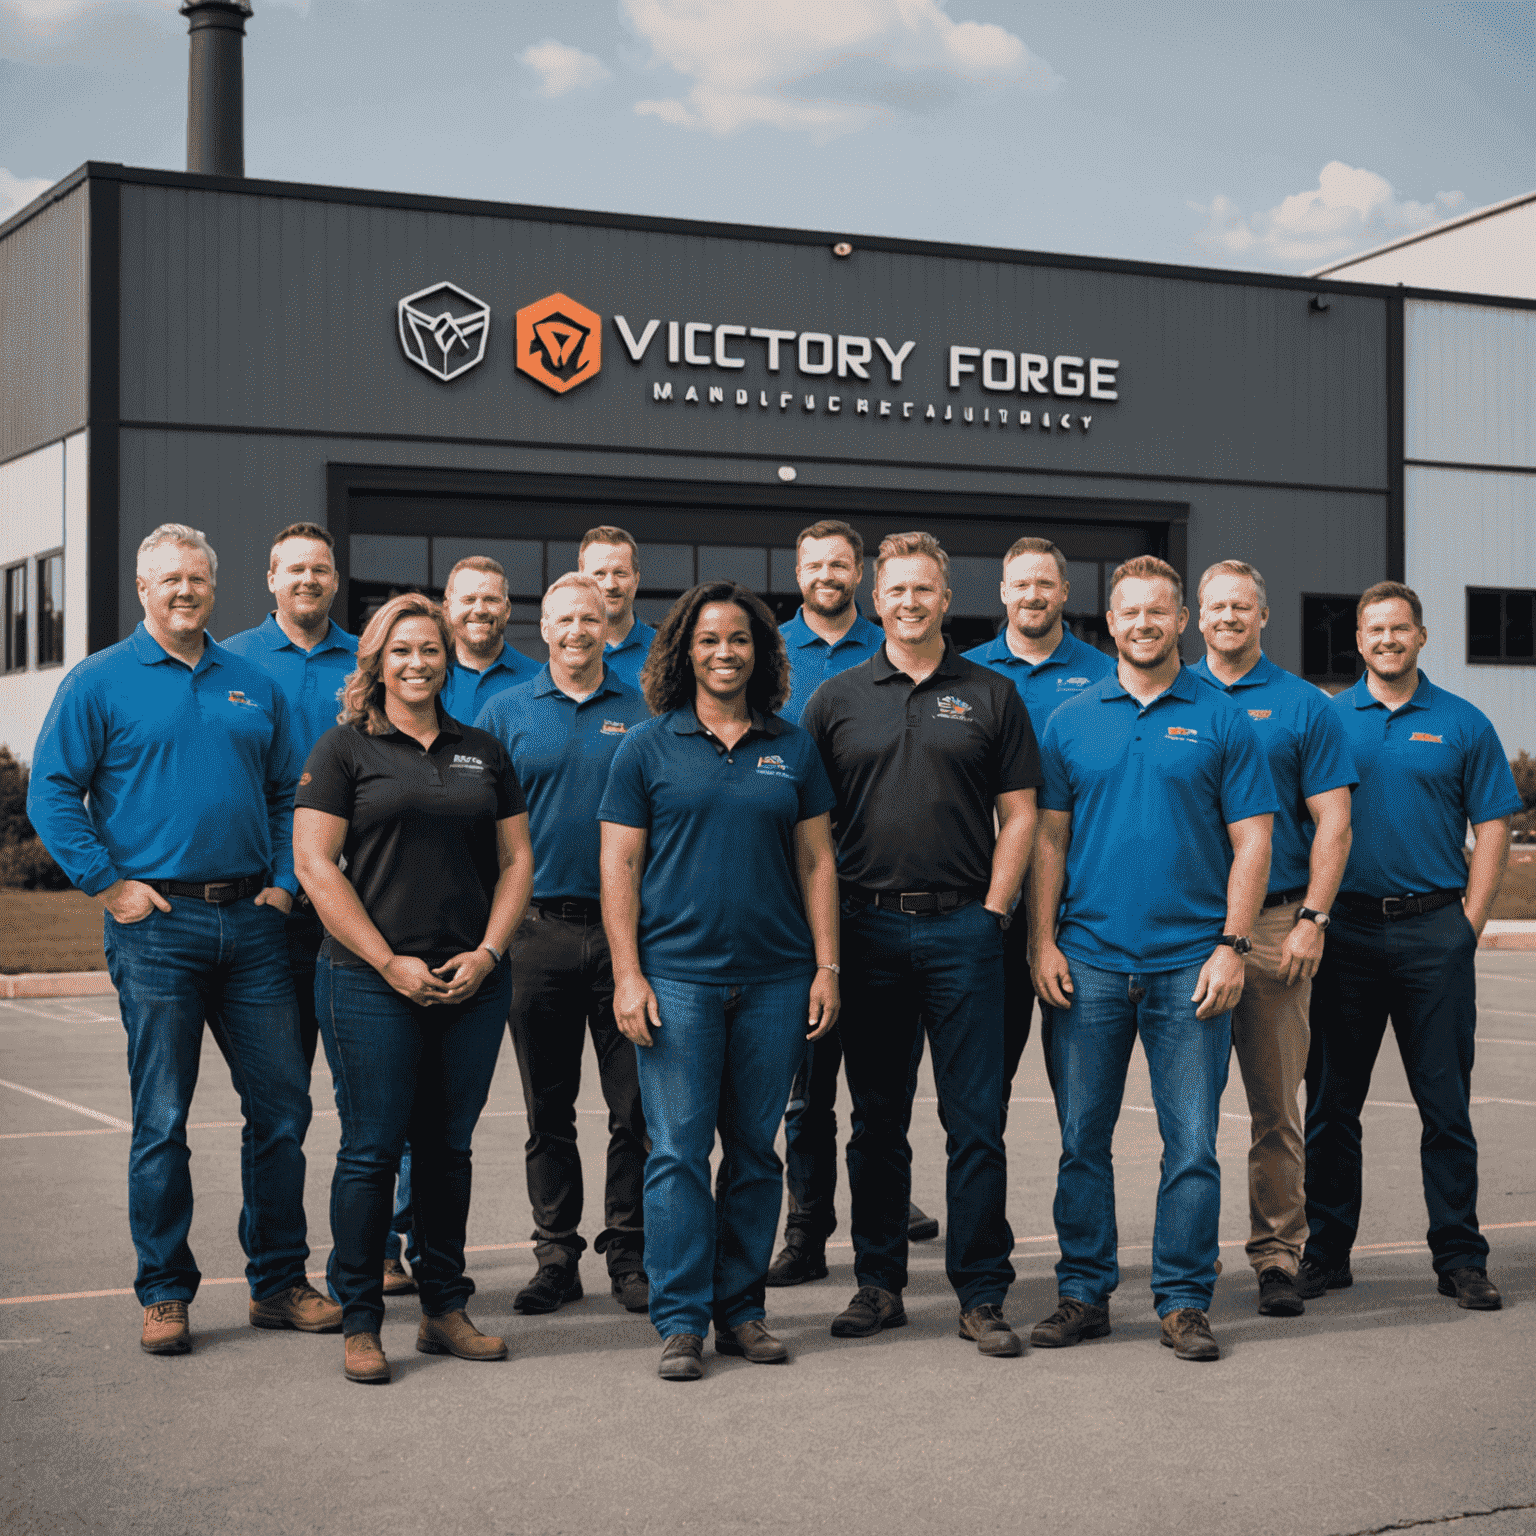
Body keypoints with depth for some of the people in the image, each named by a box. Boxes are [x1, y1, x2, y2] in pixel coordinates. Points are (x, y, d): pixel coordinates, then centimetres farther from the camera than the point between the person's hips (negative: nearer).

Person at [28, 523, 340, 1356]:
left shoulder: (254, 685, 14)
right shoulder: (99, 682, 2)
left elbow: (289, 792, 19)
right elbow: (51, 791, -2)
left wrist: (283, 882, 6)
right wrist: (109, 886, -8)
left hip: (251, 922, 4)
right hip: (156, 925, -4)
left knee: (281, 1106, 5)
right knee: (161, 1119, 0)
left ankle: (278, 1283, 16)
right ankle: (164, 1294, 11)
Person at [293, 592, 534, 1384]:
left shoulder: (483, 753, 13)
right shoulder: (344, 748, 1)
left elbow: (516, 860, 13)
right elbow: (314, 863, -5)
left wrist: (487, 953, -2)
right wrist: (390, 963, -10)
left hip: (472, 984, 4)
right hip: (371, 983, -4)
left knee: (448, 1145, 10)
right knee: (372, 1149, -1)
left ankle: (446, 1310, 20)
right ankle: (359, 1323, 8)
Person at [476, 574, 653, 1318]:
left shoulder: (641, 715, 7)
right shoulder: (506, 713, 7)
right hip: (538, 929, 0)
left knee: (634, 1107, 1)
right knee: (548, 1109, 7)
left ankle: (628, 1254, 12)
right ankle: (556, 1254, 15)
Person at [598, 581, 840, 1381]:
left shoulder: (792, 749, 10)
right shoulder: (647, 747, 3)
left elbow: (817, 862, 11)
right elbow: (619, 866, 1)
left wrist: (826, 966, 3)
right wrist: (627, 975, -7)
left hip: (776, 977, 3)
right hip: (677, 975, -2)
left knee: (755, 1150, 8)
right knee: (678, 1149, -3)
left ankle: (742, 1310, 18)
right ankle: (680, 1321, 3)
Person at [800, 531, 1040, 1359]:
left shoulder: (991, 696, 7)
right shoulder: (836, 699, 8)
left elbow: (1019, 815, 6)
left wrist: (991, 910, -4)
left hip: (962, 926, -1)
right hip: (868, 927, 1)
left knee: (975, 1120, -1)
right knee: (876, 1118, 8)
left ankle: (981, 1292, 5)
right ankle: (878, 1282, 18)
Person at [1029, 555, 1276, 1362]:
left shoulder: (1222, 721, 3)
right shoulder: (1071, 721, 8)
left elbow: (1251, 842, 2)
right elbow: (1049, 838, 9)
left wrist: (1232, 945, -7)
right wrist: (1043, 942, 0)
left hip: (1190, 963, -1)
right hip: (1089, 962, 2)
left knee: (1192, 1143, 1)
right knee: (1082, 1138, 6)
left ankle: (1184, 1300, 11)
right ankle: (1083, 1293, 17)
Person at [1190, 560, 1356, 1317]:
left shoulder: (1304, 706, 5)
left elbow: (1332, 825, 2)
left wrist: (1311, 920, -8)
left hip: (1275, 924, -1)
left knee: (1276, 1104, 0)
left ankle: (1277, 1257, 7)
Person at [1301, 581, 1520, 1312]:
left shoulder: (1462, 724, 6)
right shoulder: (1326, 720, 7)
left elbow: (1492, 827, 5)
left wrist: (1468, 923, -3)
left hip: (1434, 929, -1)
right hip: (1346, 930, 1)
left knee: (1447, 1101, 1)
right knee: (1331, 1099, 5)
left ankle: (1460, 1257, 9)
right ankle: (1326, 1251, 15)